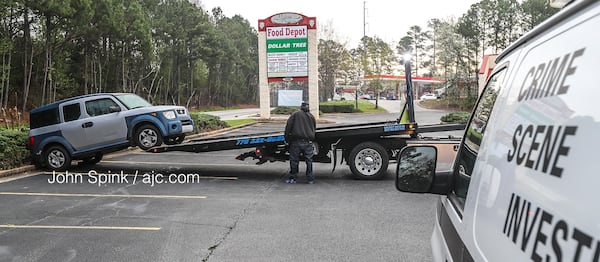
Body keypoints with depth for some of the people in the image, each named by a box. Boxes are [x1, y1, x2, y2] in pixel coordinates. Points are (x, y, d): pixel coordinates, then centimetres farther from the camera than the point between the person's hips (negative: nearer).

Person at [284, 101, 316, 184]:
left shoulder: (295, 114, 4)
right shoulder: (312, 116, 14)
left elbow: (288, 126, -1)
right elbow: (314, 129, 19)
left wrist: (287, 138, 4)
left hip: (296, 141, -2)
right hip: (308, 142, 3)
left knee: (294, 161, 5)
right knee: (309, 161, 7)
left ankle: (293, 178, 10)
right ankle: (310, 179, 9)